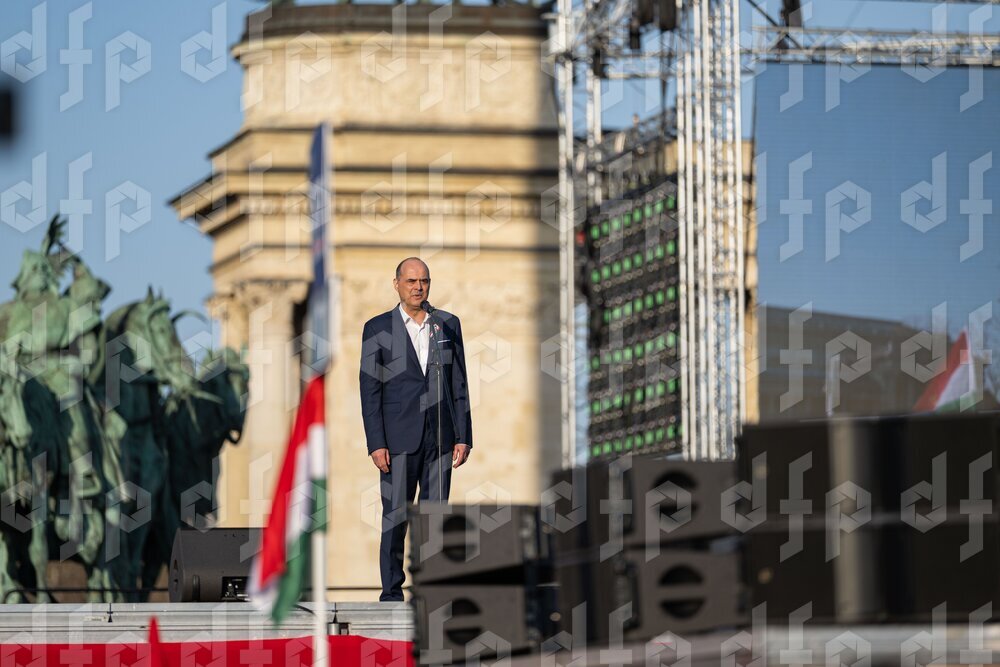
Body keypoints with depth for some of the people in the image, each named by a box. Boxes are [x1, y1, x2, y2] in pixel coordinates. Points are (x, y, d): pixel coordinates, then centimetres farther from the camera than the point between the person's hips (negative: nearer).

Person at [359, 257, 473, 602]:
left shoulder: (448, 325, 9)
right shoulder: (378, 328, 2)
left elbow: (459, 384, 9)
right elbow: (370, 390, -1)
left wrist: (464, 437, 3)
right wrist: (376, 444, -9)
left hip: (440, 439, 2)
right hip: (398, 440, -2)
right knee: (395, 517, -2)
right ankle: (391, 593, 3)